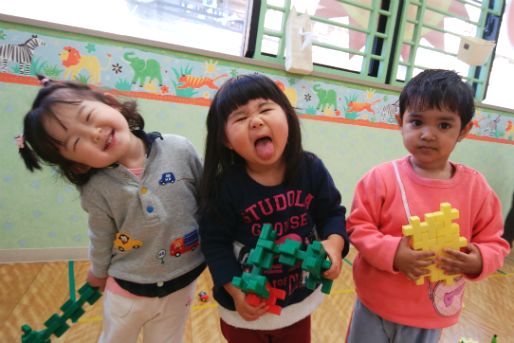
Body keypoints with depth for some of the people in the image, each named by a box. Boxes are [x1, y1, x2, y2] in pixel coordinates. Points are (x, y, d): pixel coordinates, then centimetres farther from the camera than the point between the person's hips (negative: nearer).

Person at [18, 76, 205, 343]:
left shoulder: (180, 150, -20)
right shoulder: (96, 191, -20)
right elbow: (102, 240, -3)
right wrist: (99, 273, 14)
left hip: (182, 283, 1)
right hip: (127, 290, 0)